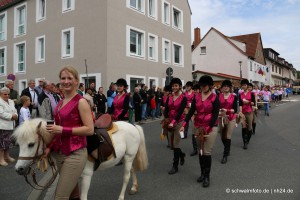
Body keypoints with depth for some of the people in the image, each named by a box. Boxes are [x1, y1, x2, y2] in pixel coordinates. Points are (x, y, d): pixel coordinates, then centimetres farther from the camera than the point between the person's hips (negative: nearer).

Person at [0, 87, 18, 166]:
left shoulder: (11, 101, 15)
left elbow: (15, 111, 15)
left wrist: (15, 115, -6)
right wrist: (11, 116, -17)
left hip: (10, 125, 8)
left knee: (8, 141, 16)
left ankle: (7, 156, 29)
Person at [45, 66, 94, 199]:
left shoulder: (81, 102, -12)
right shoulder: (61, 103, 11)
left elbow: (90, 129, -18)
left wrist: (63, 129, -20)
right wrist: (50, 146, 5)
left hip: (75, 154, -8)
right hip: (59, 153, 8)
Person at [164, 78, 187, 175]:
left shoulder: (183, 98, -8)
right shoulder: (169, 98, 7)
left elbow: (180, 112, -17)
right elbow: (166, 111, 1)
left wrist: (173, 122, -27)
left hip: (179, 122, -5)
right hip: (170, 122, 5)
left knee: (176, 144, -4)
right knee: (172, 144, 12)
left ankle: (175, 166, 8)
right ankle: (182, 155, 41)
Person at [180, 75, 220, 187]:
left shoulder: (214, 98, -6)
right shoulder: (196, 97, 5)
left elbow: (215, 114, -10)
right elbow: (191, 111, 0)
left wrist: (208, 128, -17)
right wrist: (184, 125, -10)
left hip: (211, 127, -4)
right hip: (198, 127, 4)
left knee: (207, 152, -4)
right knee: (200, 151, 11)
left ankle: (207, 176, 8)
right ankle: (202, 173, 25)